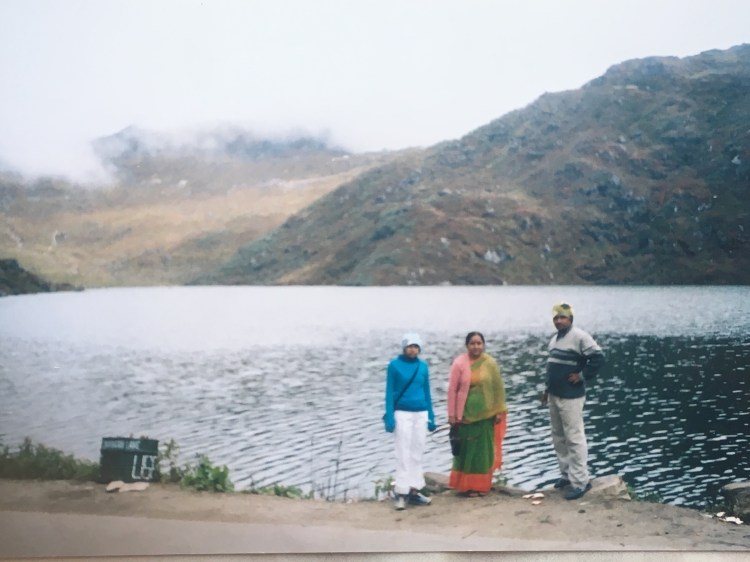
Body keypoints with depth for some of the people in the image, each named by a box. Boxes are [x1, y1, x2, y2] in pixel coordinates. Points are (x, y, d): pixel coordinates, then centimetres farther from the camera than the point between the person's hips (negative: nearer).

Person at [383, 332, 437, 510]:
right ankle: (401, 493, 1)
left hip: (421, 414, 4)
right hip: (402, 414, -4)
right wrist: (389, 416, -11)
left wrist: (431, 416, 12)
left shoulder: (423, 366, 7)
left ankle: (414, 491, 13)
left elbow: (426, 392, 13)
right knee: (403, 454, -3)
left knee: (417, 453, 7)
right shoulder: (394, 365, -4)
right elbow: (389, 392, -4)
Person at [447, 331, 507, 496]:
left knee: (484, 450, 8)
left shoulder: (490, 363, -3)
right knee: (466, 450, 4)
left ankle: (482, 485, 20)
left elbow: (498, 388, 2)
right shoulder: (459, 363, -7)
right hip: (465, 414, -1)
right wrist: (452, 415, -5)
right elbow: (452, 390, -4)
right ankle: (466, 485, 14)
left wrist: (499, 411, 0)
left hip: (486, 414, 1)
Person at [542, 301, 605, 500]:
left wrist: (582, 376, -17)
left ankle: (580, 481, -4)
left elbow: (598, 357, -19)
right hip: (554, 396, 9)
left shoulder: (579, 336, -13)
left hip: (571, 397, -9)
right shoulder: (554, 339, 14)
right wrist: (547, 389, 22)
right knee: (558, 437, 15)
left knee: (574, 438, -8)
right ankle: (566, 474, 26)